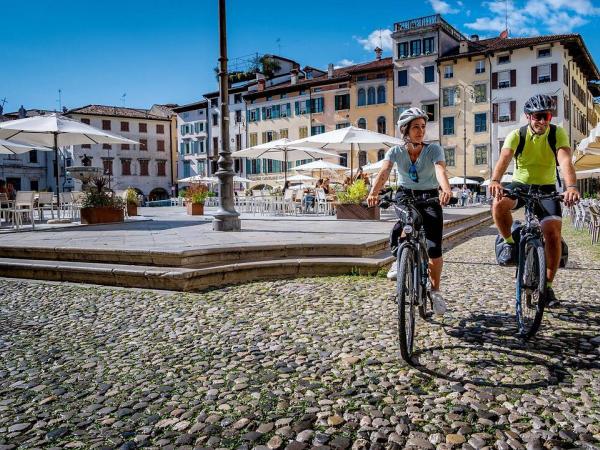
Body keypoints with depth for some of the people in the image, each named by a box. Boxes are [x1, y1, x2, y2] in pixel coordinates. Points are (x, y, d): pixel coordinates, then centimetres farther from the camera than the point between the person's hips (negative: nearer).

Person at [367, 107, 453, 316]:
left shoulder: (434, 149, -10)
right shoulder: (395, 151, -7)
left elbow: (440, 170, -30)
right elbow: (384, 173, -24)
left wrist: (446, 189, -51)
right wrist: (373, 193, -44)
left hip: (429, 198, -1)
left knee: (434, 249, -11)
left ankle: (435, 291, 11)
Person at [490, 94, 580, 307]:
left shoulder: (558, 133, -11)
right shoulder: (516, 135, -11)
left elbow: (565, 161, -27)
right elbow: (504, 158, -29)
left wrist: (571, 186, -47)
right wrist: (495, 181, -50)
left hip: (546, 188, 0)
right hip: (520, 185, 0)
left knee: (553, 233, -16)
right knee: (499, 204, -34)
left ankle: (547, 285, 0)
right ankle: (509, 242, -6)